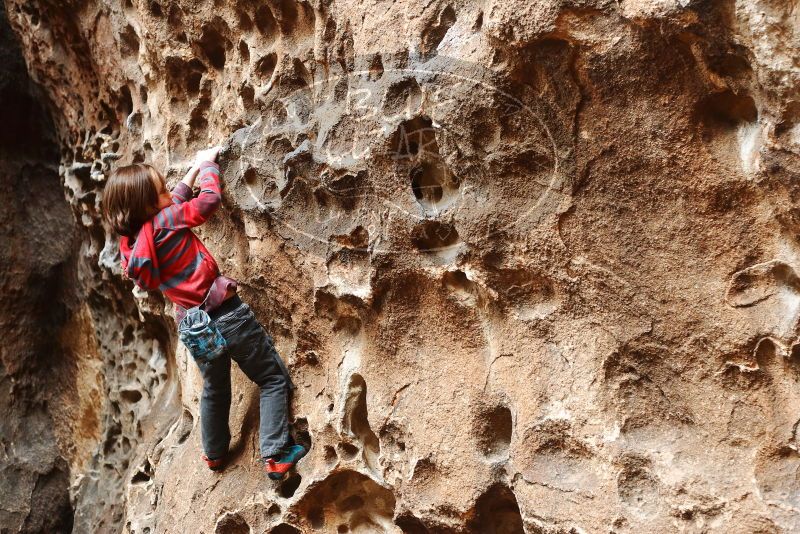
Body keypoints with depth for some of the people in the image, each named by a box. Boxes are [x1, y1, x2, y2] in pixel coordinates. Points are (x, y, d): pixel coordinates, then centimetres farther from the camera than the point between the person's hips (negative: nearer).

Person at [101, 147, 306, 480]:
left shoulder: (130, 240, 3)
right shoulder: (165, 222, -18)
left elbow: (175, 202, 18)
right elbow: (211, 198, -7)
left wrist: (195, 168, 23)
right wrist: (208, 164, 10)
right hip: (225, 313, -7)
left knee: (214, 389, 30)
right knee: (274, 379, 7)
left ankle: (214, 454, 46)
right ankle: (276, 456, 3)